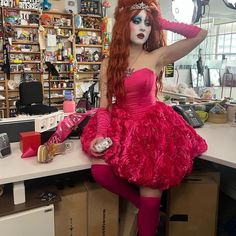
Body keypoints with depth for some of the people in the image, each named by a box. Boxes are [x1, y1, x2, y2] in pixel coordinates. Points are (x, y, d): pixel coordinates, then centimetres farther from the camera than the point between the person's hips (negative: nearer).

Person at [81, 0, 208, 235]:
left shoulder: (157, 57, -2)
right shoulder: (108, 64, 5)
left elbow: (200, 34, -6)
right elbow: (104, 106, 1)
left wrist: (163, 23, -1)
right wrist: (100, 135, -16)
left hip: (152, 126, -2)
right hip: (120, 125, 3)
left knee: (149, 199, -8)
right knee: (100, 170, -19)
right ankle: (143, 202, 8)